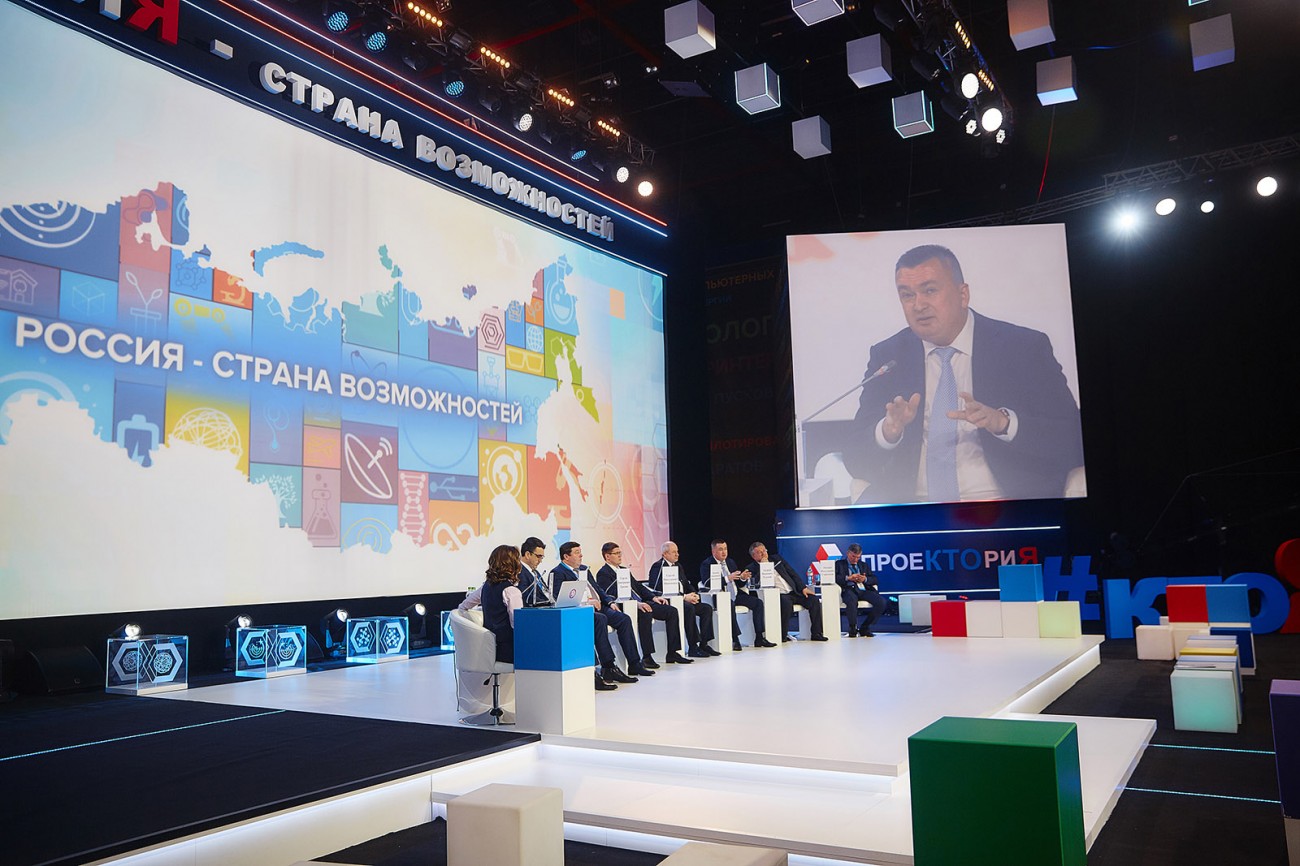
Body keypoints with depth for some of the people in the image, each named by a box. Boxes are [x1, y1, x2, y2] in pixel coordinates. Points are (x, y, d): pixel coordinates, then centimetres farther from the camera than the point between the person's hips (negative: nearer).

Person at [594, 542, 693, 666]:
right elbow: (614, 596, -17)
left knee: (672, 611, -5)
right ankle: (646, 657, -33)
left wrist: (653, 597, 6)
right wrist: (636, 603, -28)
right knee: (645, 614, -39)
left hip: (640, 603, 9)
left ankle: (672, 653, -4)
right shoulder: (603, 574, -3)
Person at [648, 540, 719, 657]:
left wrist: (694, 594, -2)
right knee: (689, 609, -34)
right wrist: (684, 597, -21)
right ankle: (693, 648, -28)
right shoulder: (658, 567, -8)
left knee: (707, 608, -6)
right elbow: (659, 590, -19)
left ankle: (703, 644, -7)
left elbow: (687, 584, 23)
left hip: (682, 600, 9)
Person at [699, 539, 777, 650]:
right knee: (730, 605, -37)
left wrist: (743, 578, -6)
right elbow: (707, 583, -19)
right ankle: (735, 640, -34)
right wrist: (727, 578, -26)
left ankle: (759, 638, -7)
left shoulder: (730, 562, 18)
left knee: (758, 602, -8)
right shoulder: (706, 564, -2)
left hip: (735, 595, 7)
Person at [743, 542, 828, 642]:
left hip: (794, 592, 5)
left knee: (814, 600, -15)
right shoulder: (752, 568, 4)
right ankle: (782, 635, -23)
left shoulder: (776, 559, 16)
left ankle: (817, 633, -6)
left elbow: (793, 573, 15)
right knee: (786, 603, -37)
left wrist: (803, 588, 3)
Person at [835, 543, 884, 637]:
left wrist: (865, 579, -2)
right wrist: (848, 578, -10)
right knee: (851, 601, -41)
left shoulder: (864, 565, 29)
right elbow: (834, 578, 0)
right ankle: (853, 628, -15)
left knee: (881, 602, -23)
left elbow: (875, 580, 19)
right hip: (849, 590, -4)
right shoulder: (839, 564, 17)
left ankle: (864, 628, -6)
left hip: (864, 590, 4)